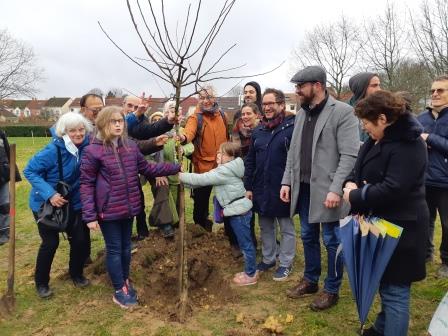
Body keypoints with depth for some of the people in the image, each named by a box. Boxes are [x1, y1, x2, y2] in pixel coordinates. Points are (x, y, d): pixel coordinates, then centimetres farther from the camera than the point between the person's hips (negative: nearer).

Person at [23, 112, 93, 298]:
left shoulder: (86, 146, -13)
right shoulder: (53, 150, -26)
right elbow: (30, 171, -21)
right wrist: (50, 194, -30)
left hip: (73, 203, 4)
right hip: (45, 203, -4)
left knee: (81, 240, 5)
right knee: (51, 242, 1)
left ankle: (76, 273, 31)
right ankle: (41, 282, 24)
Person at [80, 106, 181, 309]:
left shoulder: (131, 146, 3)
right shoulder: (93, 151, -13)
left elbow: (147, 169, 10)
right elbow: (86, 184, -11)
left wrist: (175, 167, 4)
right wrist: (89, 215, -15)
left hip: (129, 208, 5)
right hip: (108, 210, -5)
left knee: (126, 247, 19)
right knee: (114, 249, 7)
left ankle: (125, 281, 38)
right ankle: (120, 291, 23)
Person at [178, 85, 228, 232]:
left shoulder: (221, 115, 6)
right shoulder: (196, 117, -9)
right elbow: (190, 131, -31)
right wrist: (184, 137, -52)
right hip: (203, 165, -4)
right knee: (201, 197, 5)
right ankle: (200, 223, 25)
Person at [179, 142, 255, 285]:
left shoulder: (224, 171, -19)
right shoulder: (226, 169, 12)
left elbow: (201, 179, -19)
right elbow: (205, 179, 12)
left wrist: (181, 176, -11)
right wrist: (186, 181, 4)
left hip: (239, 211, -10)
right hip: (238, 210, 10)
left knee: (245, 244, 2)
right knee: (245, 243, 18)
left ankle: (251, 275, 15)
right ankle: (250, 271, 29)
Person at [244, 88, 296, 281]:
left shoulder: (292, 128, -11)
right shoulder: (258, 130, 7)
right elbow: (250, 161, 9)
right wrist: (248, 186, 6)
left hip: (283, 189, -6)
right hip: (261, 189, 6)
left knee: (286, 228, 11)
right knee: (265, 227, 18)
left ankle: (285, 264, 26)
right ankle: (268, 259, 35)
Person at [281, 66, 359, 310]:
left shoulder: (343, 112, -11)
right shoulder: (302, 113, 11)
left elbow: (350, 155, -16)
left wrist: (336, 189, -21)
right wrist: (287, 181, 7)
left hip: (327, 190, -7)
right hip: (304, 187, 7)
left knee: (332, 241, 7)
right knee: (308, 237, 18)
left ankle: (332, 290, 24)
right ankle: (310, 280, 36)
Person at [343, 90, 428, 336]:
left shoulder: (407, 144, -22)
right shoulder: (378, 139, 8)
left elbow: (392, 189, -29)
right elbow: (360, 168, 14)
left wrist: (355, 196, -17)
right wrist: (351, 182, -9)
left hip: (399, 229, -10)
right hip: (382, 223, 10)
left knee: (394, 290, 2)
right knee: (385, 283, 25)